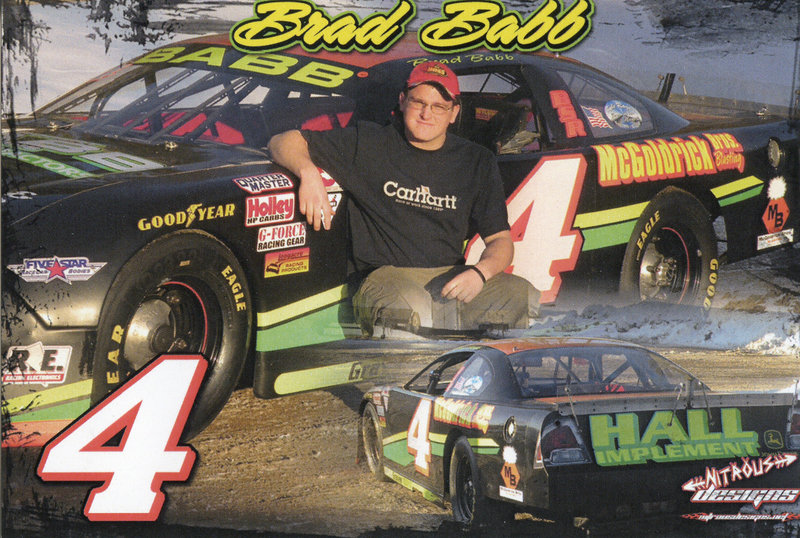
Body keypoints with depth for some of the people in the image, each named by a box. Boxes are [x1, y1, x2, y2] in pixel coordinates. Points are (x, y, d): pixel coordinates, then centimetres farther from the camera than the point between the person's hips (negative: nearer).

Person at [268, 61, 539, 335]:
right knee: (410, 306, -41)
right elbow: (284, 142, 8)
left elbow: (500, 240, 13)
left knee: (523, 294, -25)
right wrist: (309, 173, -16)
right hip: (386, 276, -4)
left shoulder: (477, 162, 14)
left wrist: (479, 273, -11)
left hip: (451, 279, 4)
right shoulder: (368, 145, 7)